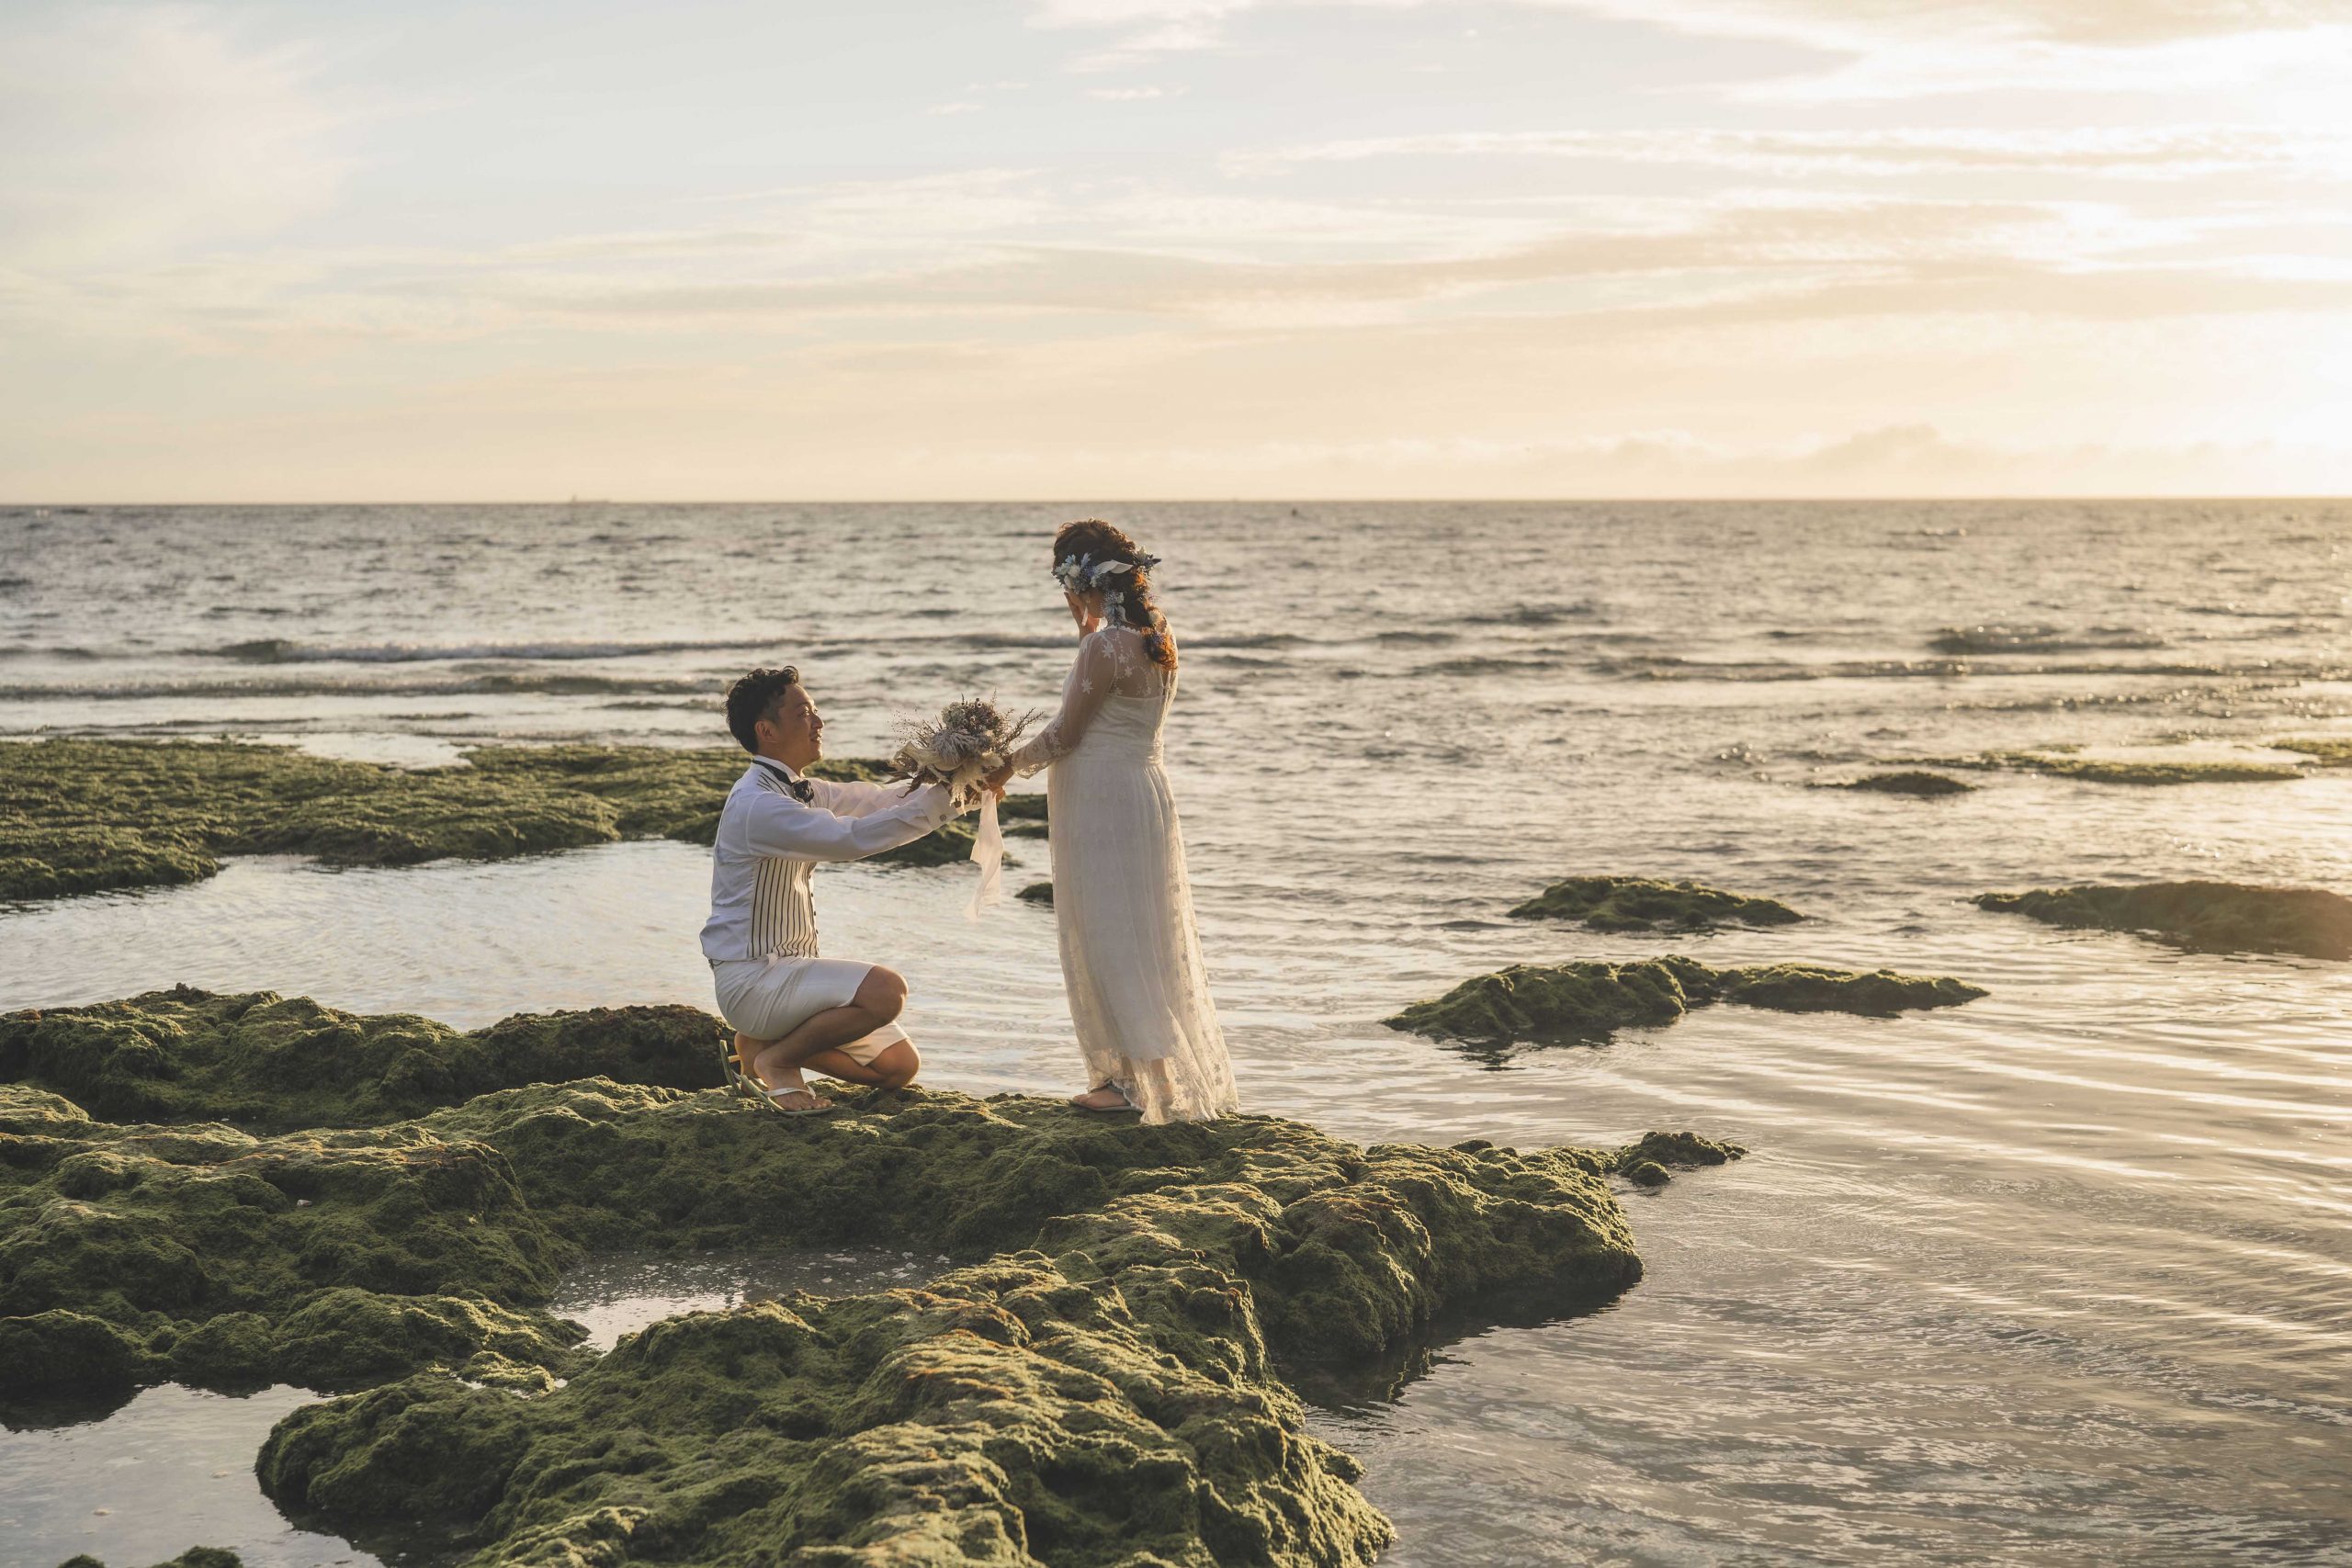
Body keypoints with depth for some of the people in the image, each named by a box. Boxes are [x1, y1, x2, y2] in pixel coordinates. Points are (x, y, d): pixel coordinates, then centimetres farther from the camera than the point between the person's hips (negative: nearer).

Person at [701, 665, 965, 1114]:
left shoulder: (798, 791, 10)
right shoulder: (758, 805, -21)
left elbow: (875, 799, 16)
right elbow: (853, 837, -29)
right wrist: (943, 798, -25)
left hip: (788, 968, 10)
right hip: (751, 979, -10)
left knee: (899, 1065, 8)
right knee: (885, 990, -29)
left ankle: (773, 1043, 15)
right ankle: (775, 1059, -9)